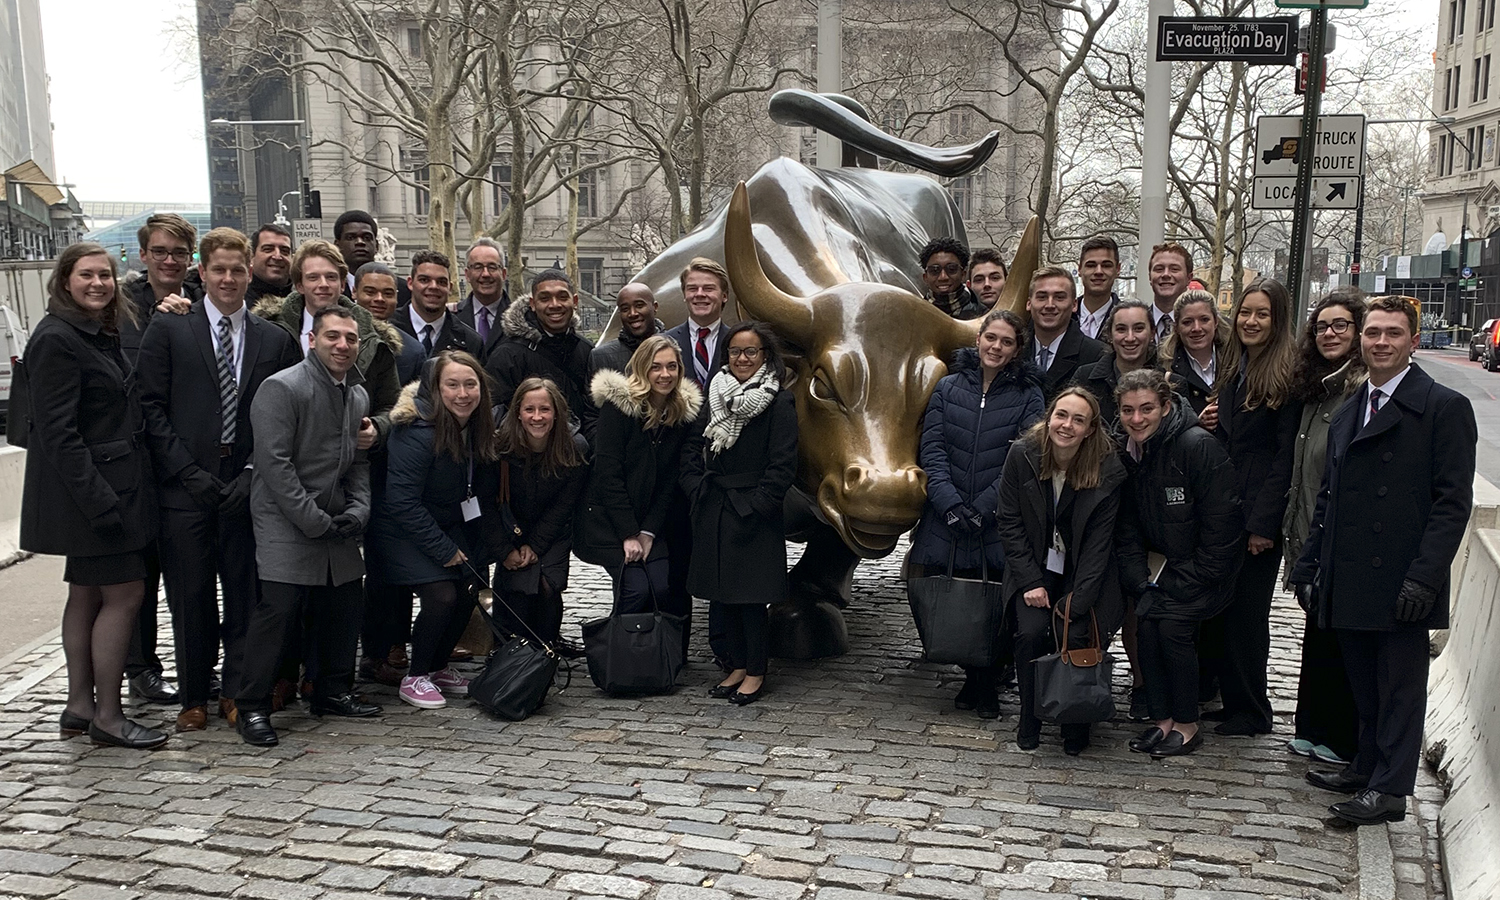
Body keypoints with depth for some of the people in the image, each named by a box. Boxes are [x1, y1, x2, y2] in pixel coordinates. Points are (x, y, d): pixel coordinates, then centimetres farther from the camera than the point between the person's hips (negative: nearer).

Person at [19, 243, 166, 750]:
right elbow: (57, 431, -20)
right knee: (125, 594, -7)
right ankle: (106, 717, 1)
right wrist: (98, 498, -23)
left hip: (111, 488, 10)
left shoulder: (103, 335, 15)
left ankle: (80, 708, 21)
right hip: (93, 488, -10)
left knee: (87, 595, 13)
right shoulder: (57, 339, -14)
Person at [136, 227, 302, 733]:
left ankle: (236, 692, 19)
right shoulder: (168, 330, 3)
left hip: (245, 488, 2)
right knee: (190, 597, 5)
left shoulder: (274, 340, 9)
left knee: (244, 593, 5)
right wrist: (190, 472, -10)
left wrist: (254, 474, -5)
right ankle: (194, 698, 18)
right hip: (184, 487, -1)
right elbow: (151, 407, -2)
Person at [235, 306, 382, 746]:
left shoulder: (358, 395, 13)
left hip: (338, 529, 7)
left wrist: (358, 511, 0)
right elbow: (275, 463, -16)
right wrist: (314, 521, -17)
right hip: (286, 526, -7)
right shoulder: (282, 388, -11)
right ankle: (251, 707, 4)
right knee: (278, 612, -9)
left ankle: (332, 692, 28)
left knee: (343, 607, 11)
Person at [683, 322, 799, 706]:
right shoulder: (716, 395, 11)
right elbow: (694, 449, 15)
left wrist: (756, 505, -14)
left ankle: (755, 673, 13)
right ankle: (737, 666, 24)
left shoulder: (779, 402, -6)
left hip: (753, 515, -6)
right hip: (713, 512, 6)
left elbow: (782, 465, -10)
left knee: (752, 595, -1)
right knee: (720, 592, 10)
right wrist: (696, 488, 2)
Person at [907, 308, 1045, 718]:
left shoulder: (1027, 396, 3)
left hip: (1001, 523, -1)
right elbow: (932, 449, 2)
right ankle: (972, 677, 25)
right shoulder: (948, 388, 8)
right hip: (947, 520, 2)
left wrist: (982, 507, -13)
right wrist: (950, 503, -11)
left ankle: (988, 685, 19)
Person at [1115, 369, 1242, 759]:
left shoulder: (1199, 446, -20)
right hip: (1160, 561, 6)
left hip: (1203, 567, -5)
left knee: (1172, 626, -18)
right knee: (1147, 624, -12)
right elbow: (1126, 525, 4)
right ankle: (1162, 719, 2)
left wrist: (1185, 583, -17)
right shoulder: (1127, 453, 0)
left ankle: (1188, 726, 0)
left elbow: (1220, 522, -19)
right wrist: (1139, 581, -7)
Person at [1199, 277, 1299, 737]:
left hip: (1259, 514, -7)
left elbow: (1286, 455, -13)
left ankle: (1251, 711, 16)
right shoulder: (1233, 370, 13)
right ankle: (1230, 698, 23)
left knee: (1246, 610, 1)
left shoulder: (1287, 375, -10)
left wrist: (1264, 523, -16)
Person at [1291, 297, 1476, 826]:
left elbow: (1453, 501, -11)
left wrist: (1424, 578, -18)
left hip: (1401, 581, -6)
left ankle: (1390, 789, 10)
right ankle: (1368, 766, 29)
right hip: (1351, 582, 6)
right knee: (1365, 683, 15)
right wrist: (1310, 564, 13)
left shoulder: (1445, 408, -5)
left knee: (1400, 684, 3)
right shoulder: (1347, 414, 16)